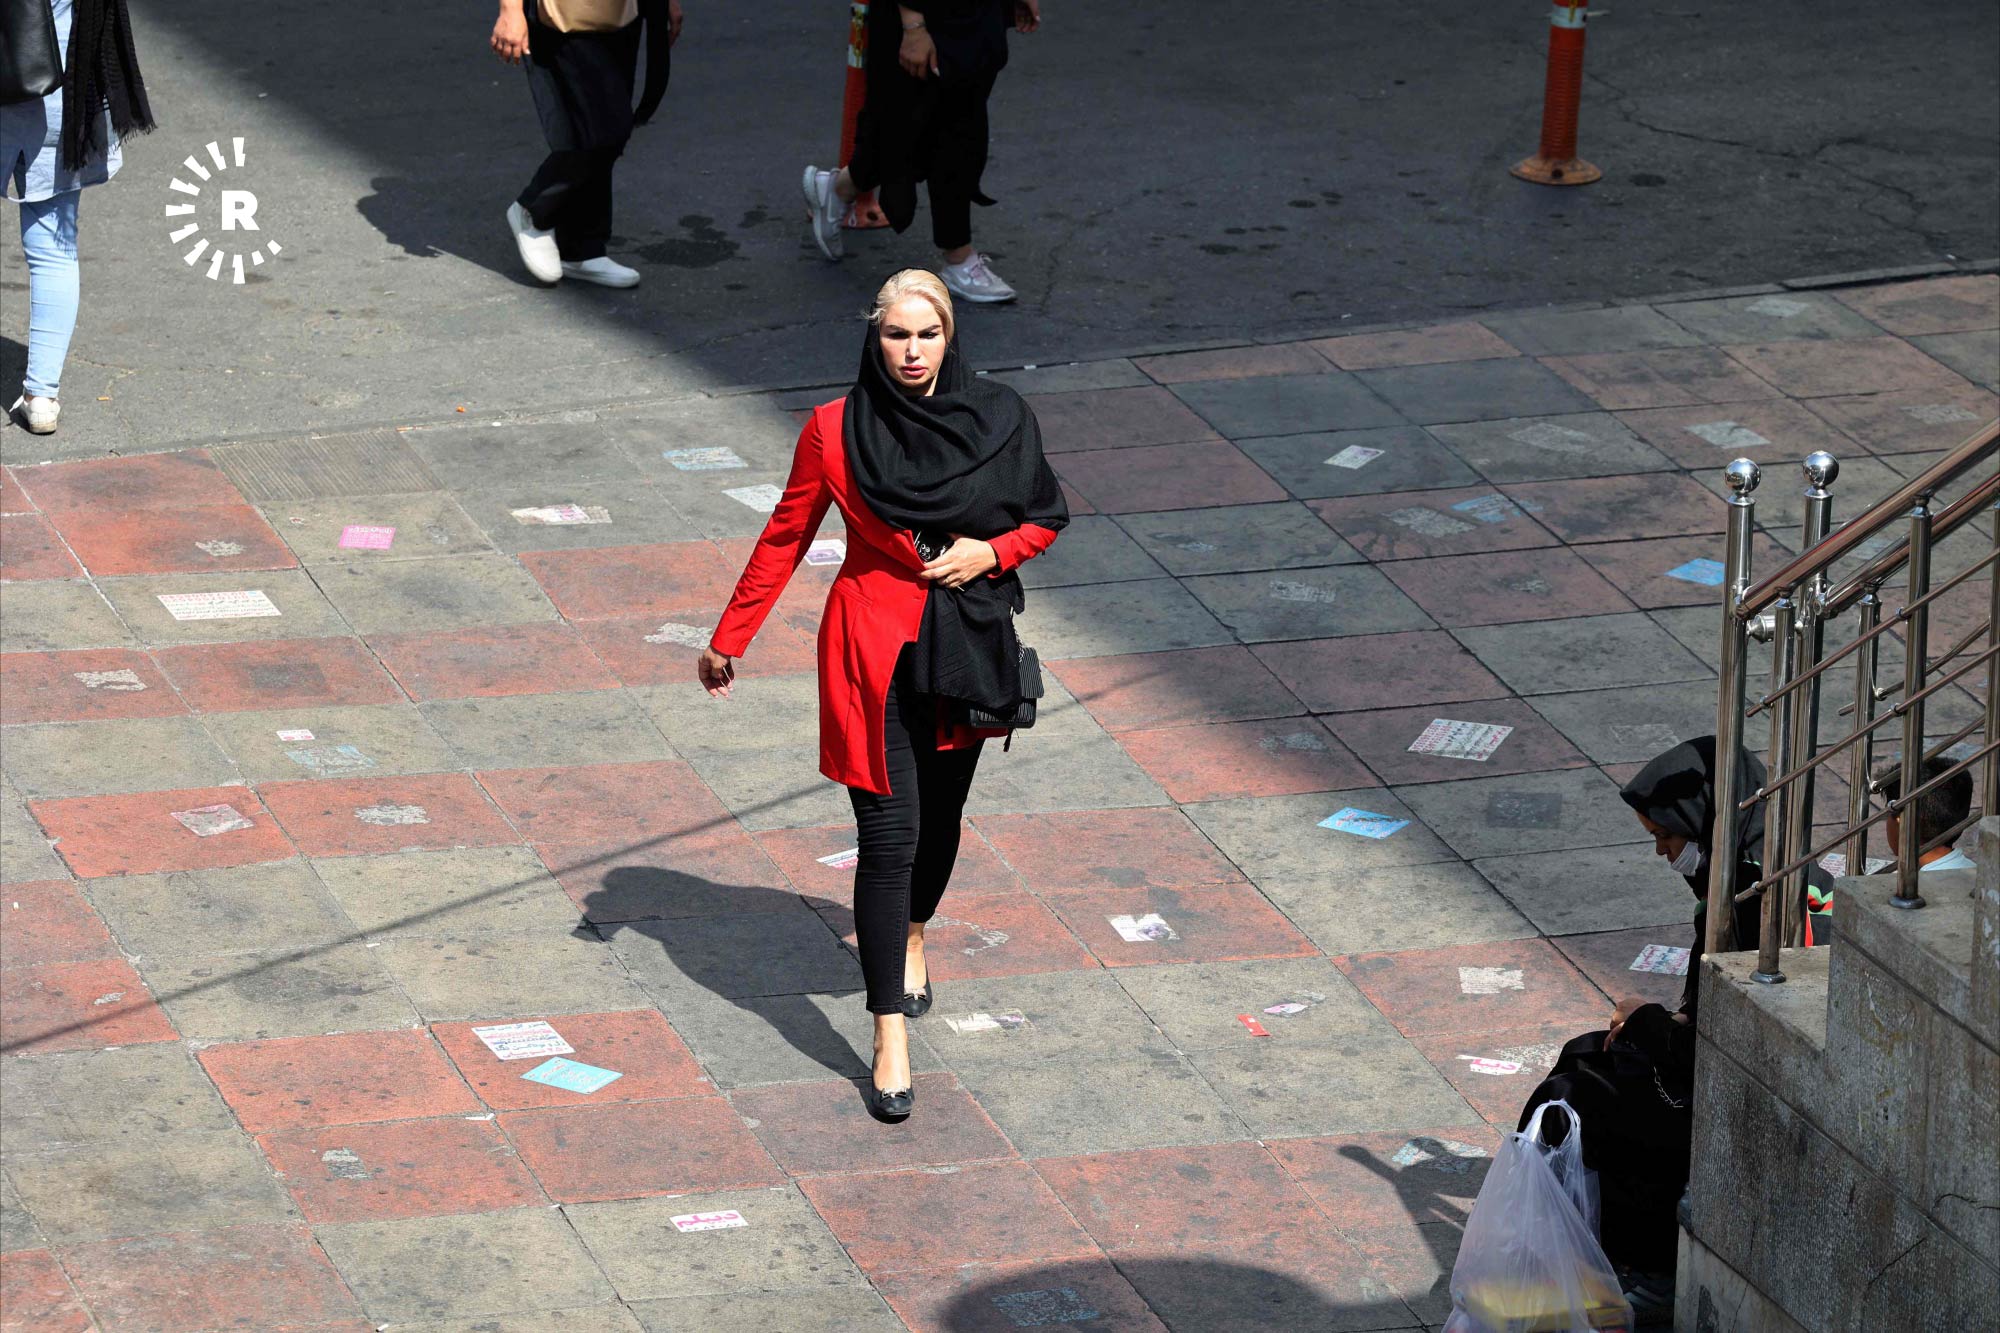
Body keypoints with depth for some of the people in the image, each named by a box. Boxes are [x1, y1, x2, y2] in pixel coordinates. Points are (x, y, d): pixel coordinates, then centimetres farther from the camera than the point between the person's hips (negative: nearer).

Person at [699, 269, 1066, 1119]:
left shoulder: (999, 419, -4)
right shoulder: (836, 429, -8)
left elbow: (1047, 517, 10)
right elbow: (785, 538, 2)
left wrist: (989, 550, -11)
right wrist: (729, 638, 6)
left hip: (967, 644, 3)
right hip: (874, 646, -3)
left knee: (940, 812, 18)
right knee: (887, 834, -8)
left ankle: (912, 938, 51)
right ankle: (891, 1040, -5)